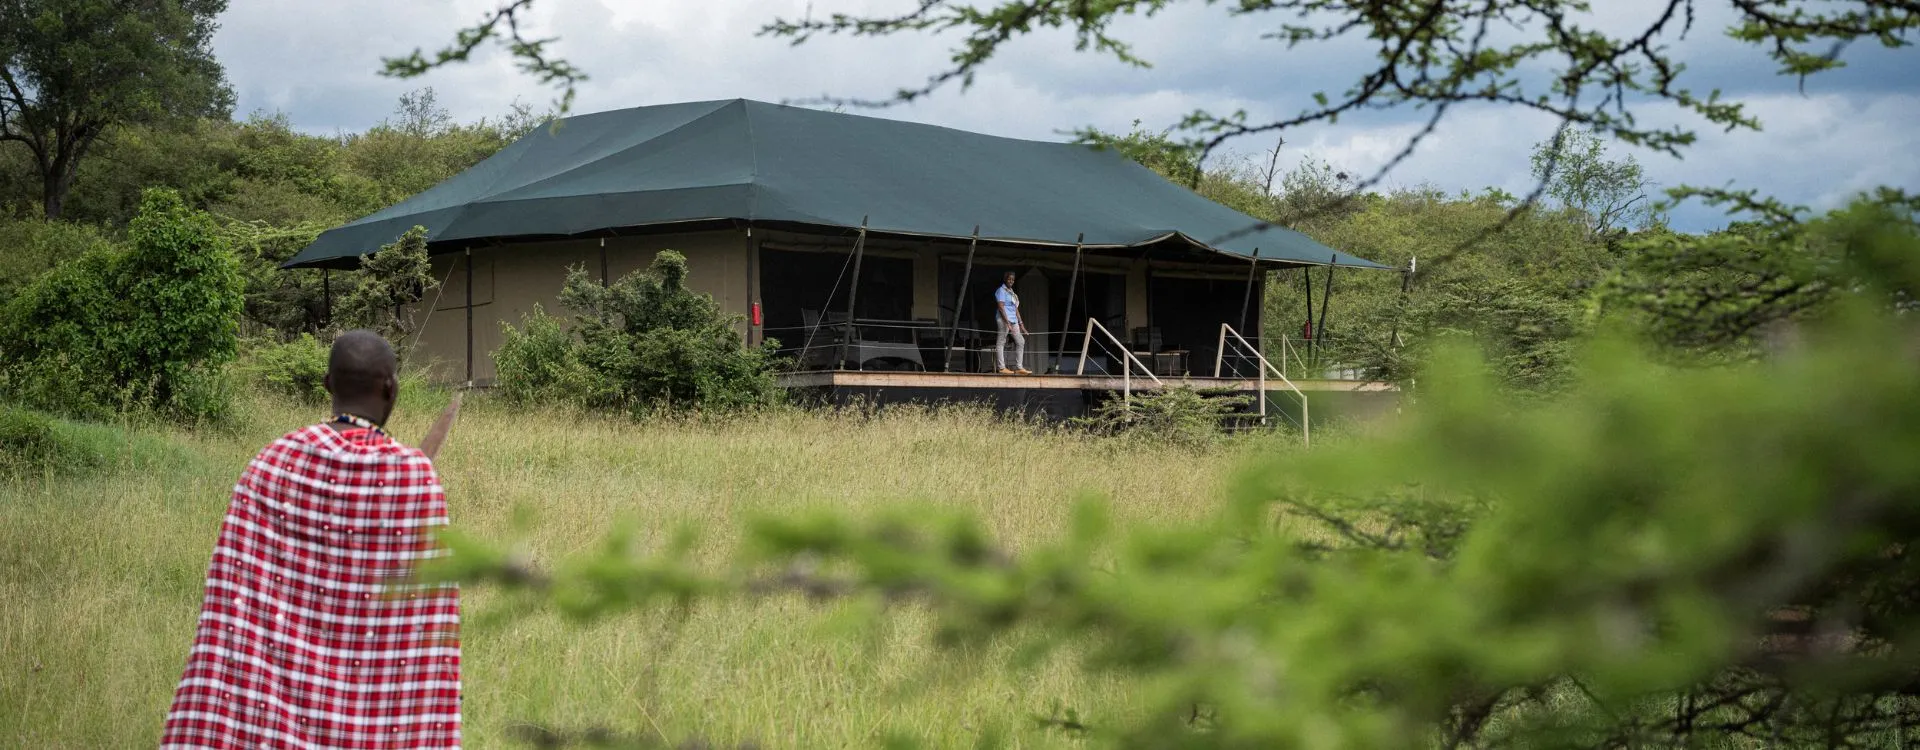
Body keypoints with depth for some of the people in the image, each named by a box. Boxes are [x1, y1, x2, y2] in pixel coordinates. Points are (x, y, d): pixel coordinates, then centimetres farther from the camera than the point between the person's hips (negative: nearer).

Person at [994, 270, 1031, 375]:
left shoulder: (1012, 293, 23)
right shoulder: (1001, 291, -2)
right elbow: (1001, 307, -12)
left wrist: (1021, 324, 18)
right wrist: (1007, 322, -21)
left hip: (1013, 320, 9)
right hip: (1004, 319, -9)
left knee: (1021, 341, 4)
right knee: (1001, 342, -8)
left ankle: (1019, 367, 3)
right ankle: (1002, 368, -12)